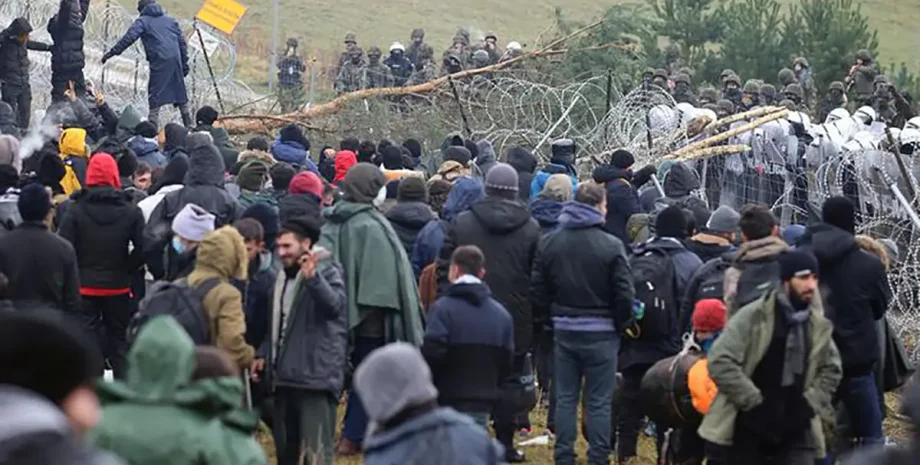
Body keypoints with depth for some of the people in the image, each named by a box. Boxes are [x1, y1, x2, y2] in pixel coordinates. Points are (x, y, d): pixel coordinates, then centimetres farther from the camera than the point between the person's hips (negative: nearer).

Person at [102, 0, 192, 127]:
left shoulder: (142, 21, 5)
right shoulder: (170, 20, 21)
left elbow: (129, 38, -8)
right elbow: (182, 41, 18)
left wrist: (112, 52, -7)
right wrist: (185, 63, 20)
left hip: (159, 61, -5)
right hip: (175, 59, 5)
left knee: (155, 94, -2)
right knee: (180, 91, 15)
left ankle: (153, 123, -12)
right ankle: (188, 124, 20)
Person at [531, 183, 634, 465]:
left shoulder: (548, 243, 0)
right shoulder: (611, 246, -13)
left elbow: (537, 290, 4)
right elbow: (624, 294, -12)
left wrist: (547, 319, 15)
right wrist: (621, 324, 4)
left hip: (563, 330, 4)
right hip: (600, 333, -4)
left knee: (565, 398, 12)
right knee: (598, 402, 3)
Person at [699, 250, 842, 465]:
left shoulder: (818, 325, 4)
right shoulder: (753, 317, -12)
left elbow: (830, 370, 17)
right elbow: (720, 362, -18)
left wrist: (809, 405, 0)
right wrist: (756, 403, -19)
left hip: (794, 429, 3)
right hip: (747, 427, -3)